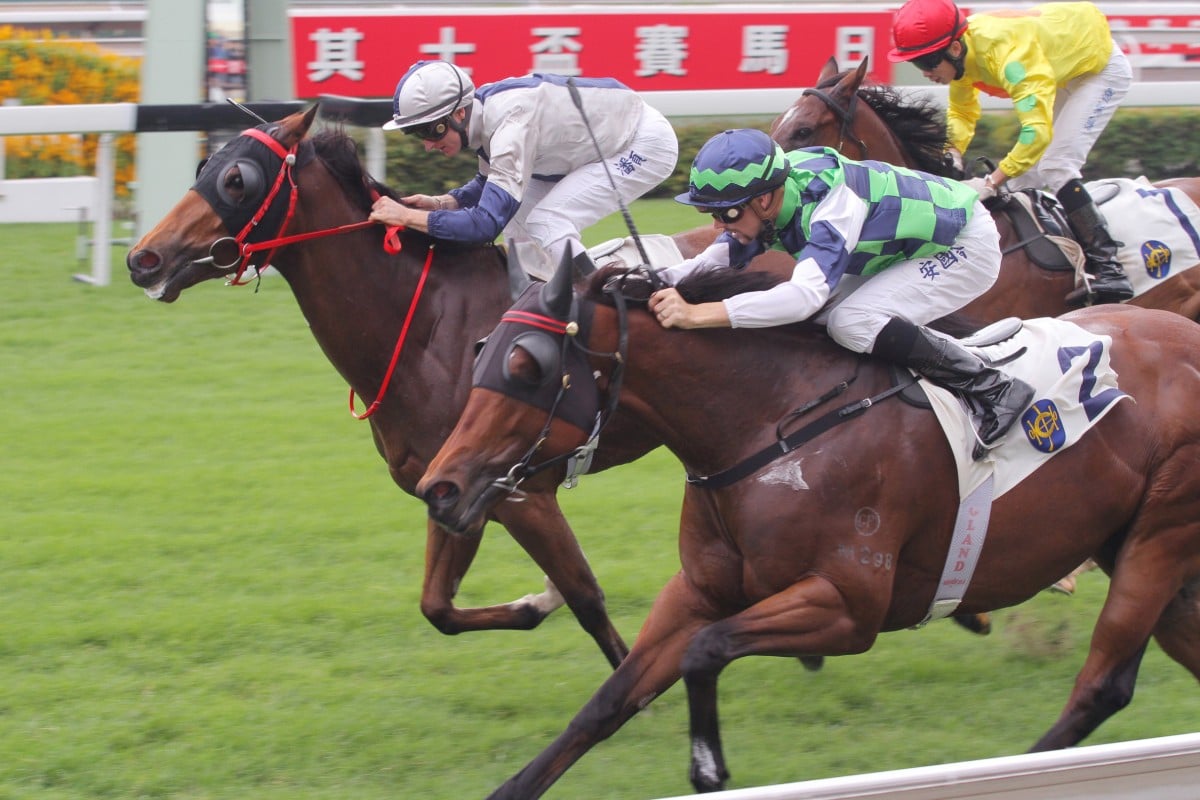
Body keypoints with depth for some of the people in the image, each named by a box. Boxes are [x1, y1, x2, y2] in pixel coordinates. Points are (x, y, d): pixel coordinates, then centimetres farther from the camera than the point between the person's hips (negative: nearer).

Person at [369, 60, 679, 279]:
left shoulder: (511, 123, -35)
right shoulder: (485, 108, -8)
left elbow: (486, 223, -38)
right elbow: (490, 185, 10)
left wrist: (408, 216, -33)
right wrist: (440, 203, -8)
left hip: (647, 144, -9)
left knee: (547, 223, -20)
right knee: (517, 223, 5)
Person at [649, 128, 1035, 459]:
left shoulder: (834, 203, -36)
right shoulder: (767, 191, -13)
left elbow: (806, 293, -48)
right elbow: (719, 260, -5)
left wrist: (698, 314, -54)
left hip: (968, 246, -9)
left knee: (851, 323, -25)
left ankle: (993, 391, -15)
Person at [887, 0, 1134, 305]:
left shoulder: (1006, 53, -41)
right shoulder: (960, 53, -15)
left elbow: (1038, 130, -48)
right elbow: (961, 114, 1)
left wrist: (991, 182, -49)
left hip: (1101, 67, -9)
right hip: (1063, 71, 9)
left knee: (1054, 166, -20)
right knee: (1026, 171, 5)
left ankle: (1108, 269, -19)